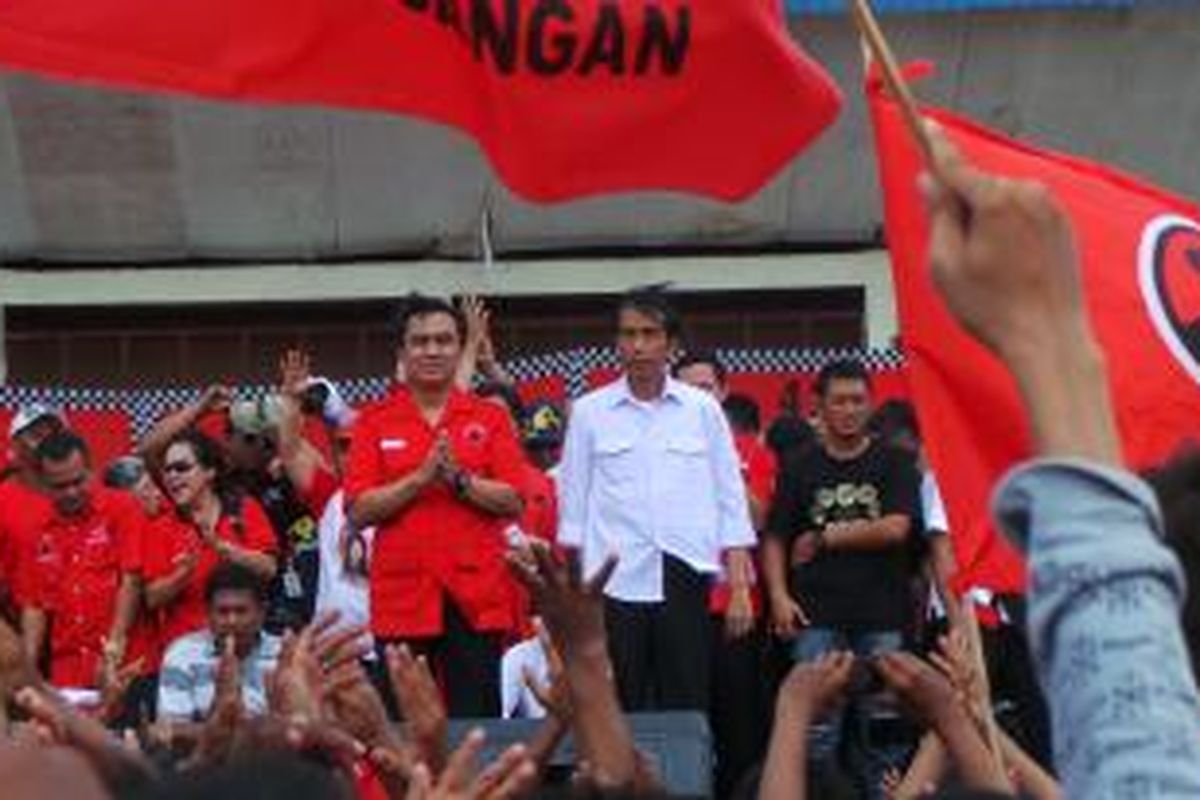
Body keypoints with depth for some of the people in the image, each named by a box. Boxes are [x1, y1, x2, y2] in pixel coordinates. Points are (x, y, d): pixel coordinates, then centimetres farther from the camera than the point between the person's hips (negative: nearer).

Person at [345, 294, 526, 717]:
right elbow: (359, 511, -2)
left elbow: (513, 502, 1)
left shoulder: (490, 418, 8)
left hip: (476, 598, 0)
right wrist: (420, 477, -13)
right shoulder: (374, 422, 7)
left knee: (478, 719, 0)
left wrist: (460, 479, -13)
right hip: (401, 598, 0)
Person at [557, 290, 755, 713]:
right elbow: (573, 504, 8)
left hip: (685, 579, 0)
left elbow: (730, 499, 7)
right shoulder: (589, 412, 6)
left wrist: (740, 587, 1)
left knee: (686, 709, 1)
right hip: (614, 583, 0)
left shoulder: (702, 409, 6)